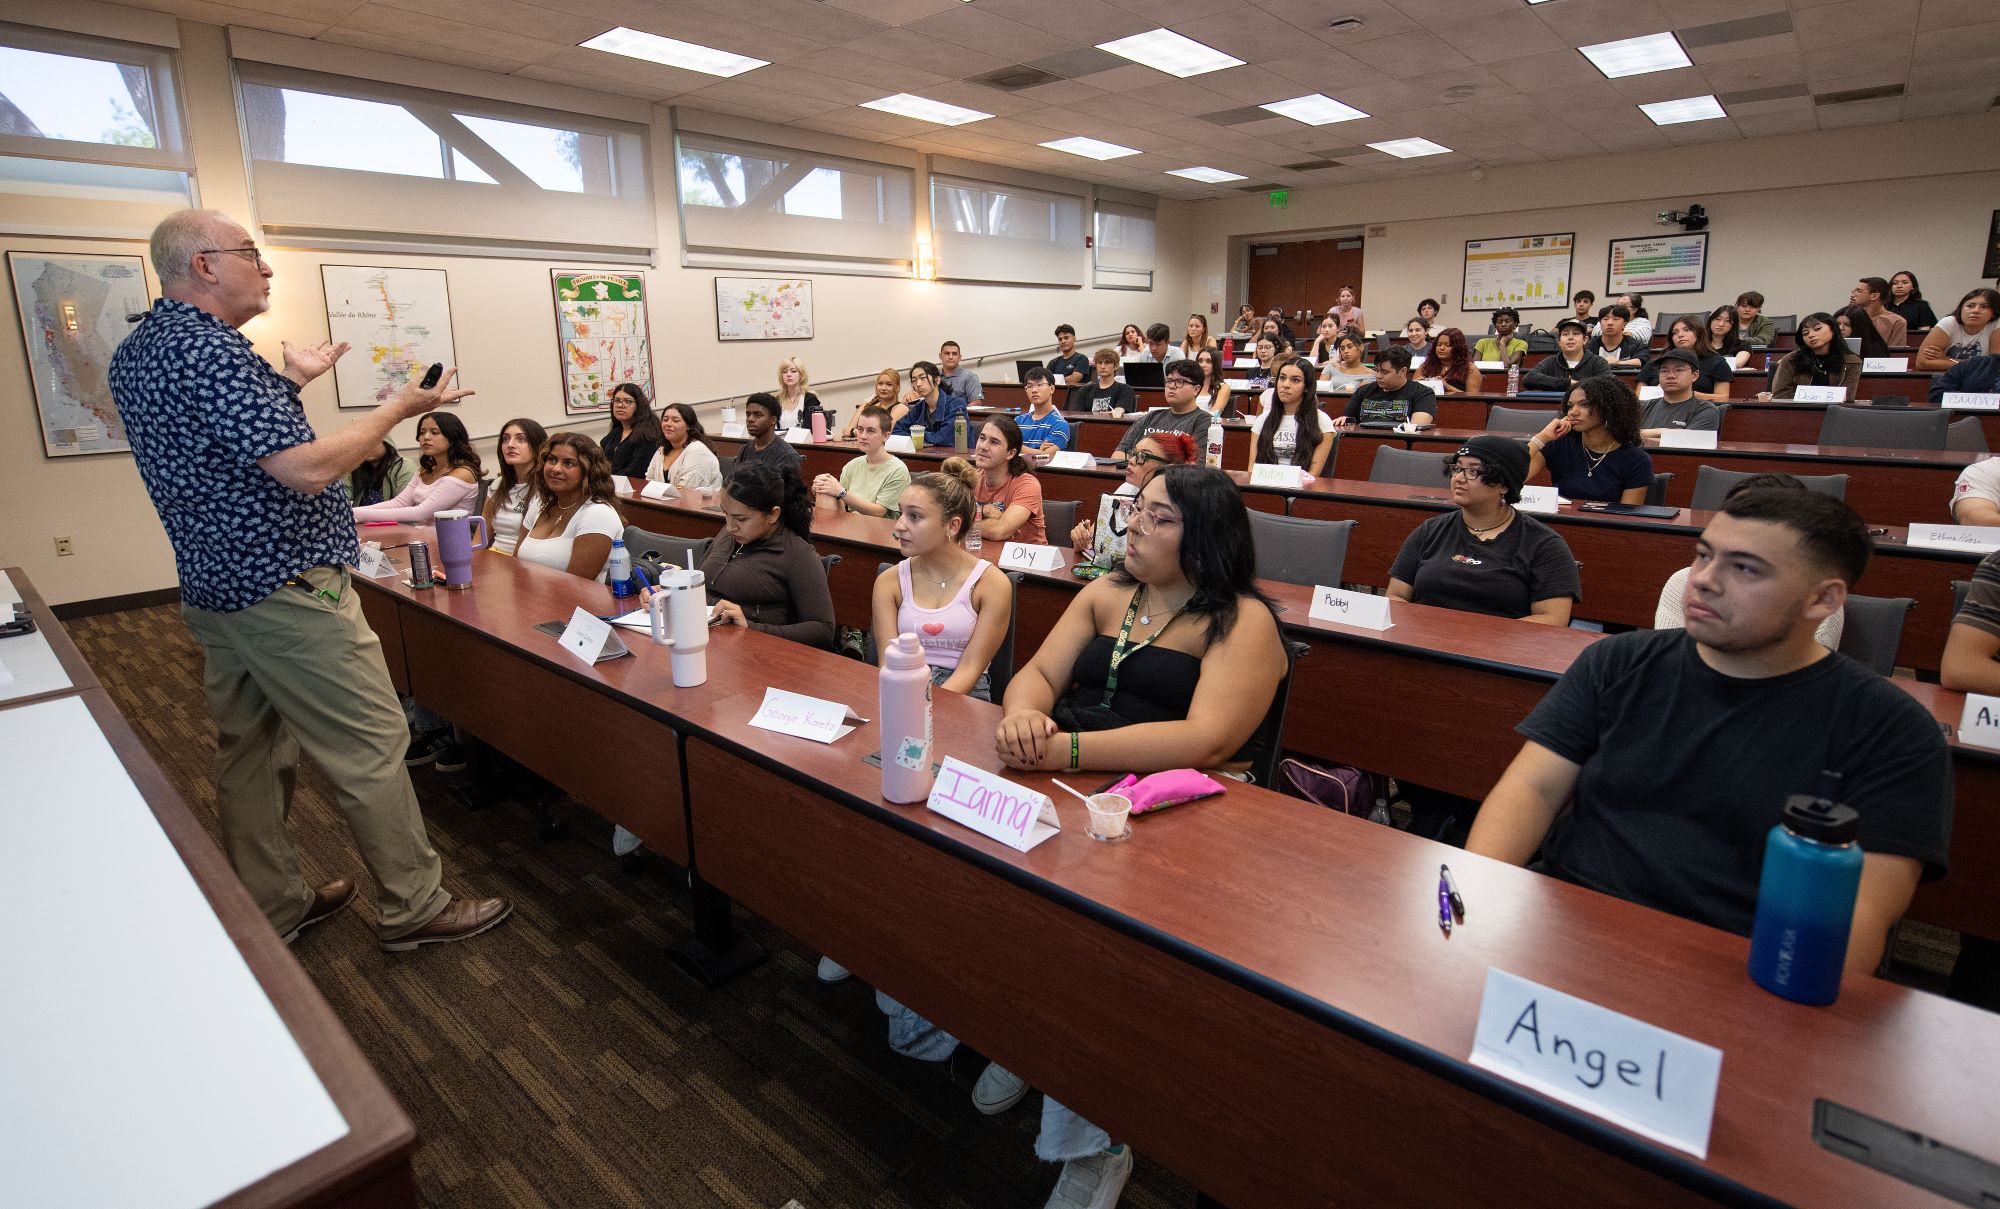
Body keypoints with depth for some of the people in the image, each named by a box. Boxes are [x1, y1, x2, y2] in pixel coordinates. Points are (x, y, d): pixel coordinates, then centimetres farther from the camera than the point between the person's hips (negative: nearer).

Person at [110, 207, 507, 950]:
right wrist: (396, 409, -14)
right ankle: (414, 907, 8)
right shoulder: (210, 349, -19)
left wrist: (287, 383, 27)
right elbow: (306, 469, -25)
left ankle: (270, 913, 29)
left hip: (214, 594, 11)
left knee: (251, 756, 16)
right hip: (284, 592, -10)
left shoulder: (136, 352, 13)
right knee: (370, 749, -2)